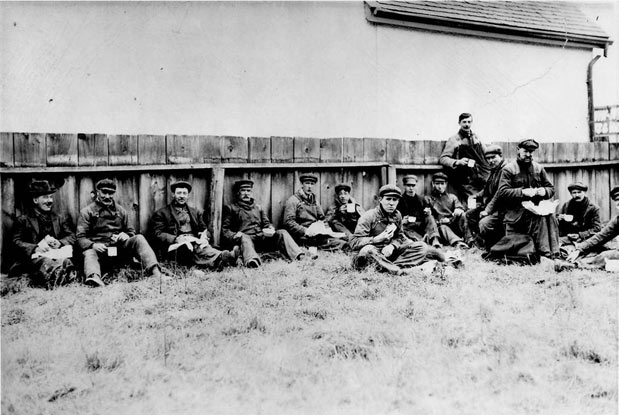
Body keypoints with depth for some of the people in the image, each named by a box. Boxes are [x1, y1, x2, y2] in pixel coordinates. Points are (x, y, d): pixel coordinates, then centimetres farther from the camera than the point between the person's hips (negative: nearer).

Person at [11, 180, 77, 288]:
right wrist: (35, 248, -13)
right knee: (47, 264, -40)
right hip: (35, 256, -2)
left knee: (66, 263, -36)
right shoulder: (23, 220, 16)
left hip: (57, 254, 2)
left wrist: (59, 243, -4)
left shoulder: (59, 218, 26)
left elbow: (71, 236, 19)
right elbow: (17, 242, 6)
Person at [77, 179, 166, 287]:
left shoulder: (121, 211, 21)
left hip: (120, 247, 3)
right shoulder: (87, 212, 10)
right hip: (99, 248, -2)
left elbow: (131, 231, 24)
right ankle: (94, 278, -70)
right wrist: (93, 245, -20)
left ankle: (156, 273, -44)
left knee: (139, 238, -23)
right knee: (89, 253, -35)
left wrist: (126, 235, -3)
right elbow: (81, 237, 2)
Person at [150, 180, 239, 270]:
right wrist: (176, 239, -16)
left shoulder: (195, 212, 28)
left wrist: (204, 237, -2)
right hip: (177, 246, -4)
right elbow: (158, 235, 3)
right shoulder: (161, 214, 13)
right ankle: (222, 257, -63)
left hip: (195, 242, 4)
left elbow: (204, 230, 25)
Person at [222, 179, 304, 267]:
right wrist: (234, 235, -13)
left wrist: (270, 230, 2)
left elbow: (267, 224, 27)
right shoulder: (230, 208, 15)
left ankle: (298, 256, -41)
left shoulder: (258, 207, 29)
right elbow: (224, 230, 8)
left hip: (263, 238, 5)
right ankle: (251, 260, -70)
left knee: (281, 233, -19)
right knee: (244, 238, -39)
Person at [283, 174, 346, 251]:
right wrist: (305, 230, -18)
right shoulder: (293, 200, 2)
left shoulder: (314, 201, 23)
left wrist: (321, 224, 2)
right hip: (302, 237, -6)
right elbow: (288, 222, -8)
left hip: (317, 235, 6)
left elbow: (322, 218, 26)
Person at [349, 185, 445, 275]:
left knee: (421, 246, -6)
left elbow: (400, 237, 11)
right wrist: (378, 239, -28)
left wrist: (392, 246, -14)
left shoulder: (397, 215, 7)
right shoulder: (368, 216, -12)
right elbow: (354, 242, -19)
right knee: (367, 250, -41)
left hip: (390, 252, 7)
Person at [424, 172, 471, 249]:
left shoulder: (452, 197, 24)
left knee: (462, 214, -24)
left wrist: (458, 210, -20)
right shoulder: (428, 199, 15)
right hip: (441, 225, -3)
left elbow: (460, 207, 6)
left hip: (455, 224, 3)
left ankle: (469, 239, -34)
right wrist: (439, 221, -13)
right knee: (442, 227, -36)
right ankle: (457, 242, -63)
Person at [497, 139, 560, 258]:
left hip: (536, 213, 2)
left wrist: (544, 191, -6)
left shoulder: (538, 168, 14)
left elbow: (551, 189, 18)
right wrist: (522, 192, -21)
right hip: (515, 214, -2)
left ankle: (547, 255, -25)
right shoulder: (509, 169, 0)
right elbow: (502, 192, -10)